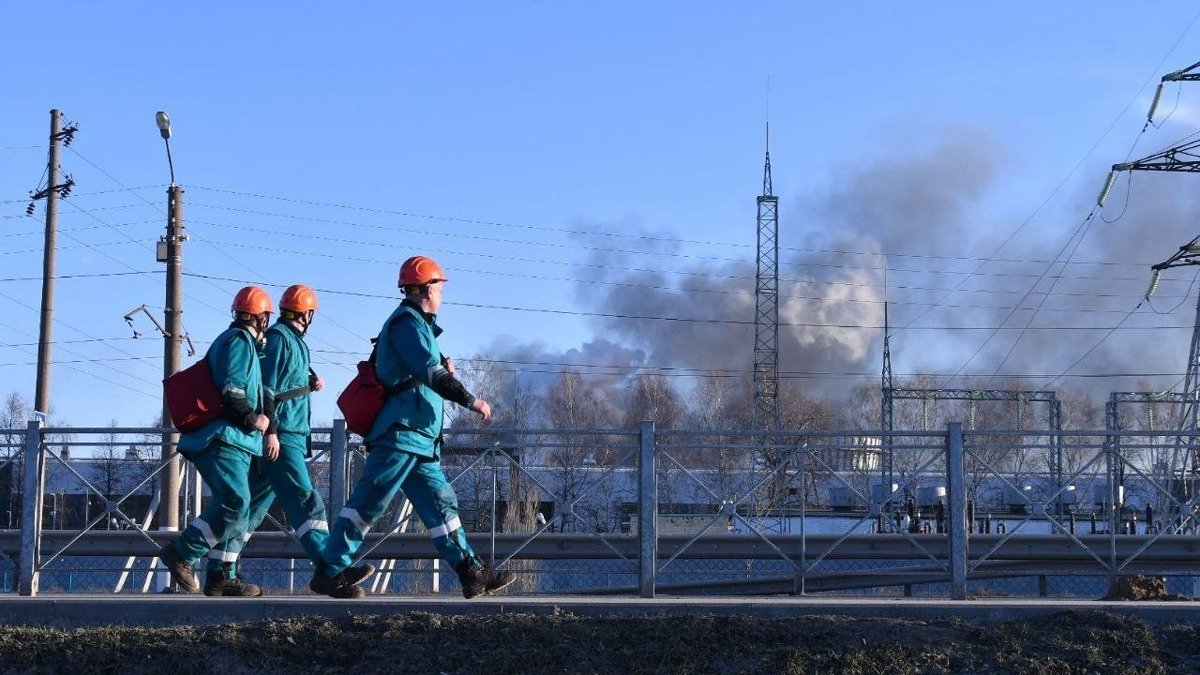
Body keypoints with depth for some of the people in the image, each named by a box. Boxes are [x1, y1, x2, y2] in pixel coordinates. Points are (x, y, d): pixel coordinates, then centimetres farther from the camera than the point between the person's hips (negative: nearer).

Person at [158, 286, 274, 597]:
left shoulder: (233, 340, 24)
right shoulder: (240, 341, -7)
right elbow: (230, 391, -18)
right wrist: (253, 419, -9)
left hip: (230, 442, 11)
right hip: (223, 439, -11)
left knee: (236, 506, 8)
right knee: (235, 502, -20)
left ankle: (221, 575, 6)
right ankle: (181, 553, -17)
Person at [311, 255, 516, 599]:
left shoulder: (413, 323, 23)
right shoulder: (408, 322, -9)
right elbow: (430, 373, -20)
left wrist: (442, 369, 6)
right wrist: (471, 400, -16)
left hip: (417, 440, 11)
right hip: (401, 432, -11)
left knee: (441, 503, 7)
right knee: (368, 502, -10)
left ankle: (472, 573, 7)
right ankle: (329, 572, -9)